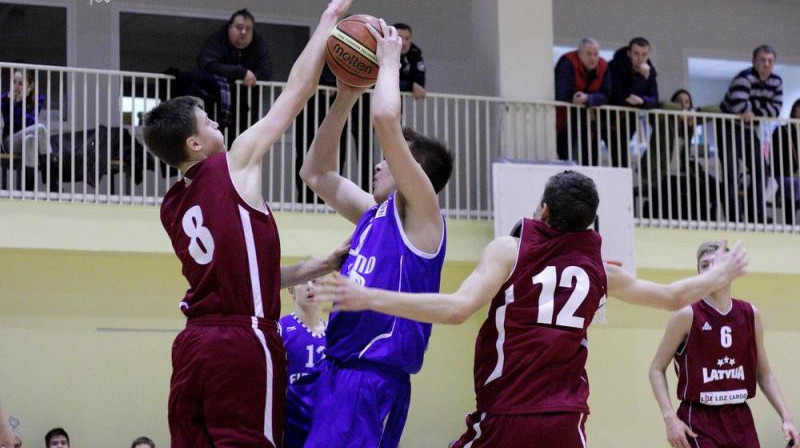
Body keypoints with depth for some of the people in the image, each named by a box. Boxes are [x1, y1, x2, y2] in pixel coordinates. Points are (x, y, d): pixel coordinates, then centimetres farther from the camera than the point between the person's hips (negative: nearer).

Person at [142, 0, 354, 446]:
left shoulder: (171, 207, 17)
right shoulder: (234, 166, -3)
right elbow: (297, 91, 2)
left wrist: (314, 269, 23)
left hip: (194, 343, 7)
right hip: (244, 342, -7)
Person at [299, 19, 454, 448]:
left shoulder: (419, 213, -5)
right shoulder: (373, 213, 19)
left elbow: (385, 120, -17)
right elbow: (316, 174, 26)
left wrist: (389, 61, -1)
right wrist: (345, 98, 19)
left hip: (376, 377, -9)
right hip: (340, 369, 9)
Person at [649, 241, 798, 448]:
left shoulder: (751, 315, 7)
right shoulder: (687, 316, -7)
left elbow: (764, 374, 16)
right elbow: (657, 369, -3)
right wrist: (670, 418, -15)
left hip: (740, 420, 5)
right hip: (699, 424, -5)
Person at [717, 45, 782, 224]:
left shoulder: (776, 82, 1)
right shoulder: (745, 78, -22)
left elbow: (776, 108, -7)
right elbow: (737, 103, -38)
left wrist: (752, 111, -19)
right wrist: (755, 108, -18)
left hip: (749, 130, 8)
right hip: (729, 128, -8)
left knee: (759, 172, 5)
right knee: (732, 174, -12)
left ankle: (756, 218, 12)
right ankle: (735, 219, -13)